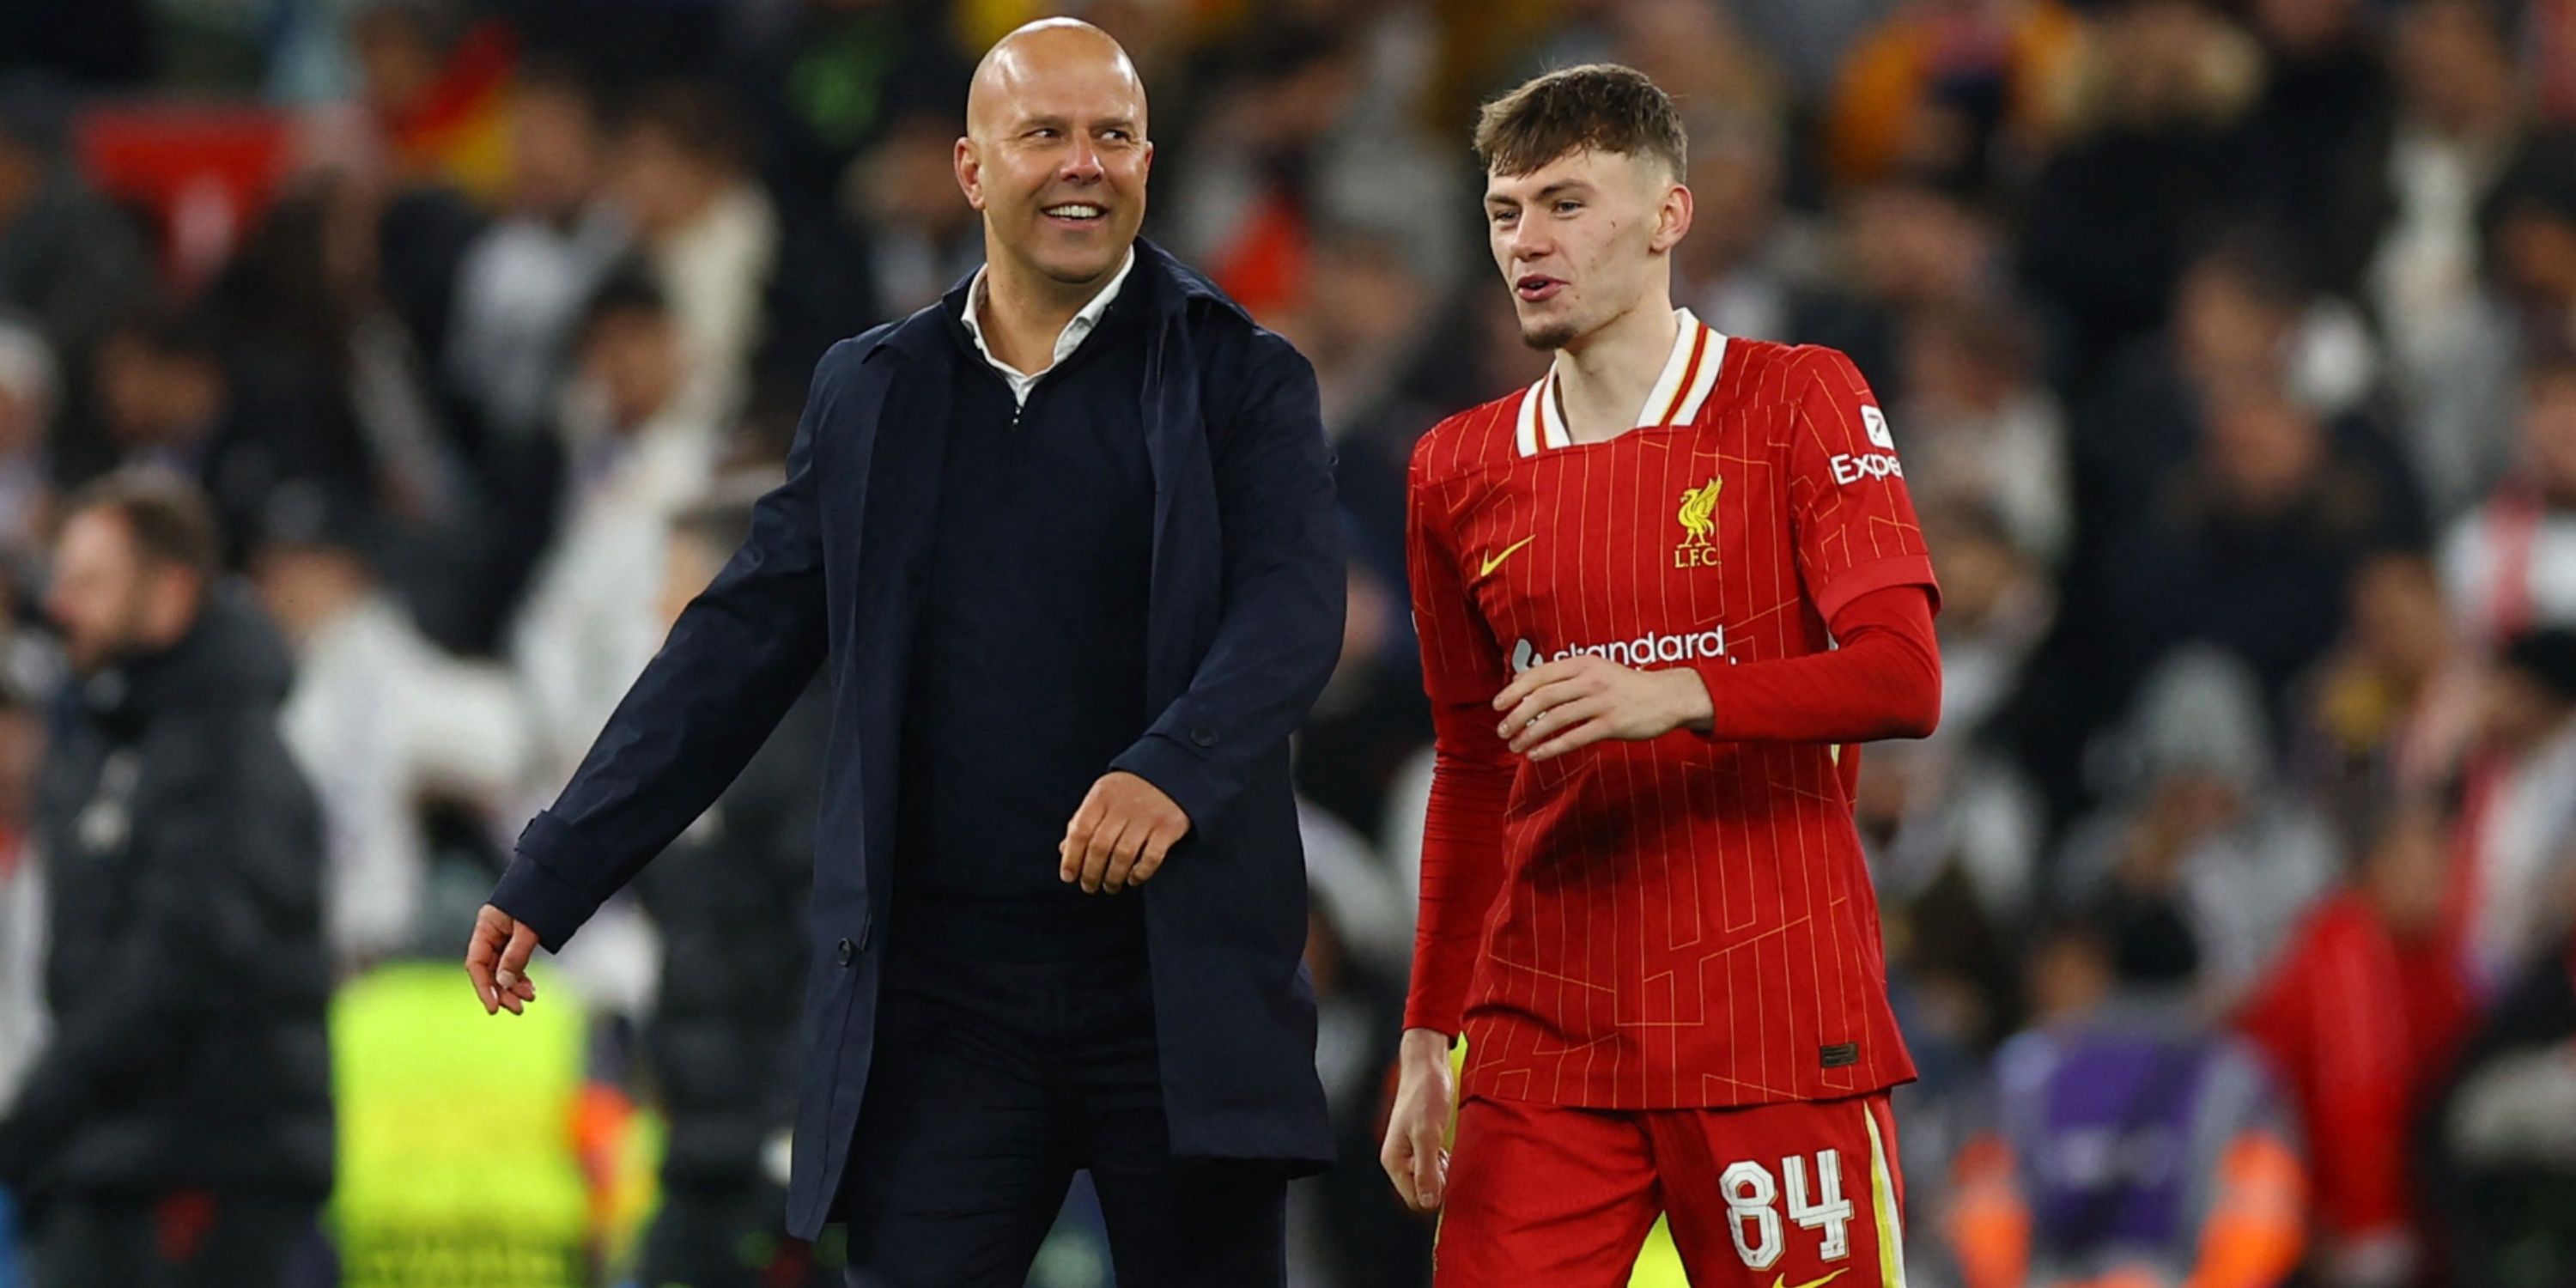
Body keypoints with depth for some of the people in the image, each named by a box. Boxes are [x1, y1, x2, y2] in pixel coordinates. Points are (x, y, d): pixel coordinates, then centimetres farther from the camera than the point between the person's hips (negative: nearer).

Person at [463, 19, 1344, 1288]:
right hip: (941, 999, 2)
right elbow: (735, 652, 13)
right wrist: (552, 876, 8)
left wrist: (1175, 769, -32)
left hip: (1182, 987, -2)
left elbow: (1293, 607, -12)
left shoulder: (1241, 383, 3)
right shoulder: (869, 396, 12)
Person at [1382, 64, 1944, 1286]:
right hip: (1544, 1037, 4)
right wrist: (1427, 1041, 16)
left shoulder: (1794, 401, 0)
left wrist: (1681, 695, -26)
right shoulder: (1462, 471, 13)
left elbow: (1903, 677, -11)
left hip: (1773, 1031, -4)